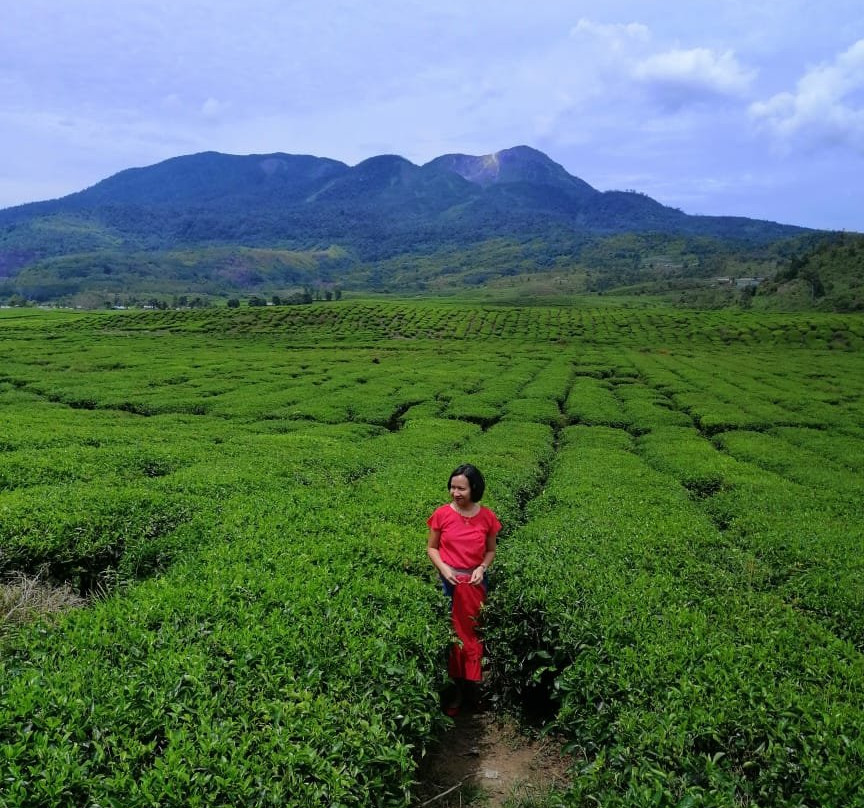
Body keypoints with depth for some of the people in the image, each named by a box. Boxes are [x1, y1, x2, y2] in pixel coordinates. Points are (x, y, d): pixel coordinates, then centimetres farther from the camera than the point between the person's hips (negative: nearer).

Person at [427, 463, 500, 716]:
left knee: (474, 633, 9)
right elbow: (431, 548, 2)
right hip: (449, 582, -1)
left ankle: (470, 684, 27)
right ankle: (455, 688, 22)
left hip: (476, 583, 1)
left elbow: (491, 550, 6)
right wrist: (443, 568, -15)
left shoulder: (487, 517, -5)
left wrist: (482, 568, -12)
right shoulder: (442, 514, -8)